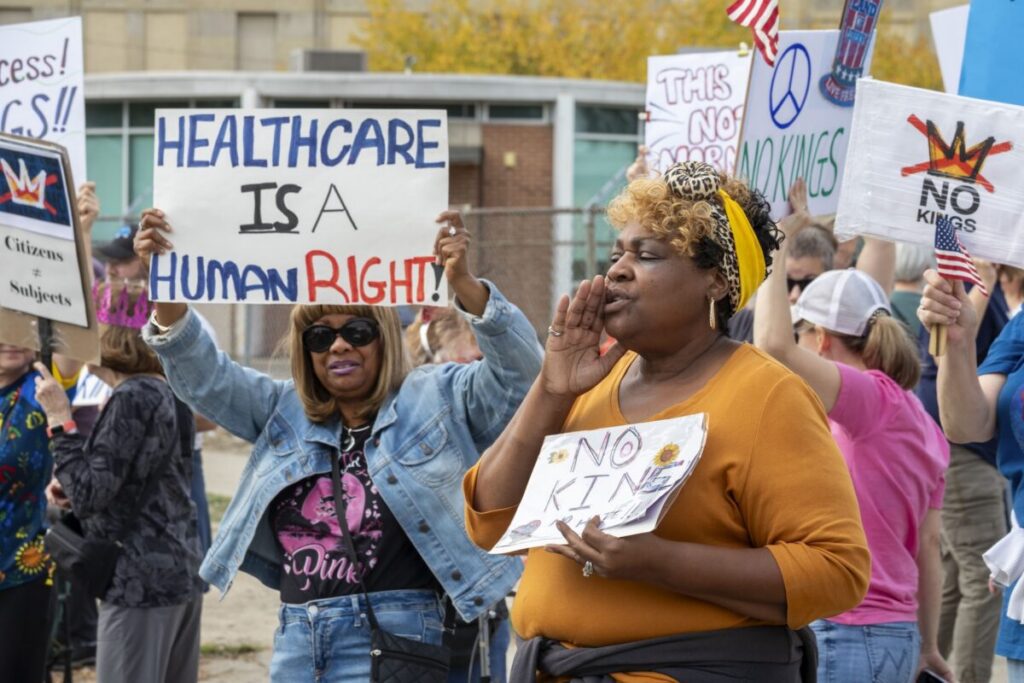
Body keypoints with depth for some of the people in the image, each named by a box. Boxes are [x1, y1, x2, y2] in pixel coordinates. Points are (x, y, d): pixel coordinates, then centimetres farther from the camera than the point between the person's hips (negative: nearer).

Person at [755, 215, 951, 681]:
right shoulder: (922, 426, 13)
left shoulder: (873, 401, -12)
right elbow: (928, 546, 16)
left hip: (846, 636, -9)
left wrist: (773, 247, -16)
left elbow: (776, 345, -26)